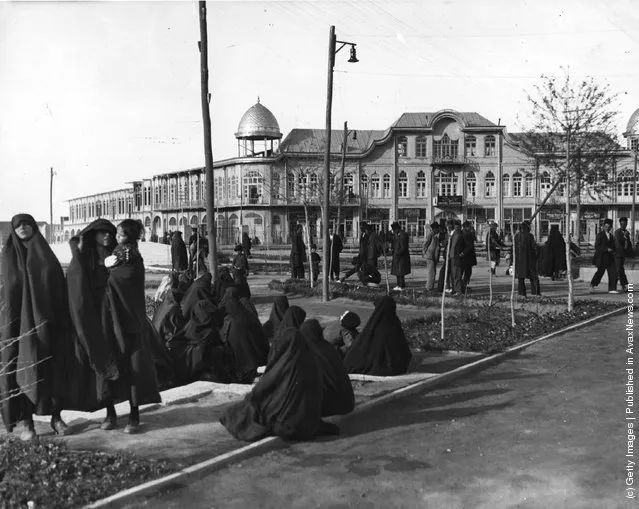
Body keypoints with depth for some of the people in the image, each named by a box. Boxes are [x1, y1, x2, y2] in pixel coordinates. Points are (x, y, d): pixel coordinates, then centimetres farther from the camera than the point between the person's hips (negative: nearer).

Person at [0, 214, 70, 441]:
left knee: (53, 368, 4)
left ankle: (56, 416, 17)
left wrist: (62, 320, 0)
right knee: (24, 369, -1)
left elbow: (60, 288, 7)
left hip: (48, 321, 2)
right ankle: (27, 423, 6)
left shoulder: (46, 254, 8)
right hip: (21, 320, -2)